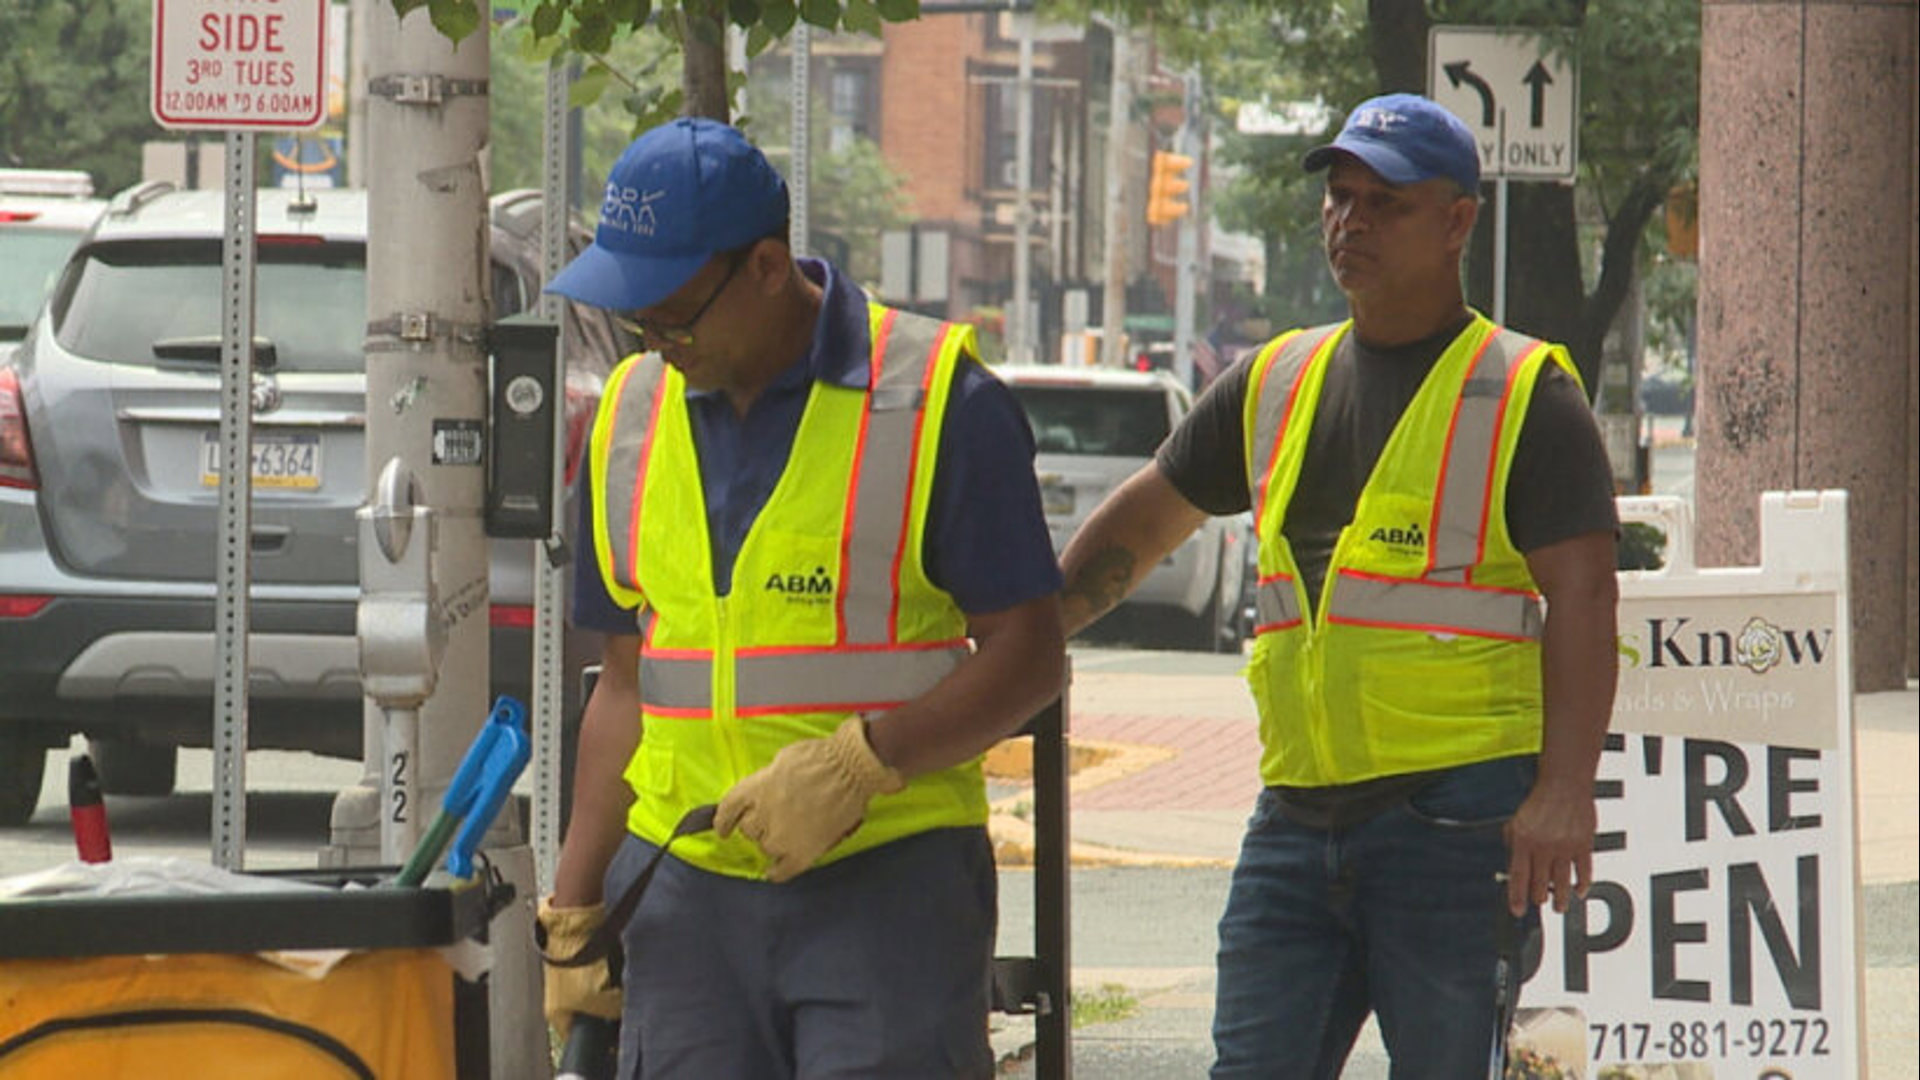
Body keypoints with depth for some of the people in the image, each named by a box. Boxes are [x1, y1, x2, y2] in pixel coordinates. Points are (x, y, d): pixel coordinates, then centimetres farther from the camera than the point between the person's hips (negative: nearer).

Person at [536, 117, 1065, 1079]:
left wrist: (856, 763, -18)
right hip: (687, 888, 5)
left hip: (891, 886, -5)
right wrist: (573, 905, 13)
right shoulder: (631, 417, 12)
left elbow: (1029, 657, -6)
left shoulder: (938, 403, -5)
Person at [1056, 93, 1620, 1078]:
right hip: (1298, 809, 6)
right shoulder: (1277, 383, 16)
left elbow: (1581, 597, -9)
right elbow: (1140, 524, 27)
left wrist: (1563, 792, -20)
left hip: (1457, 813, -6)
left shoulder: (1525, 395, -2)